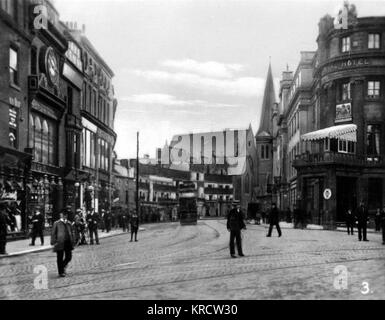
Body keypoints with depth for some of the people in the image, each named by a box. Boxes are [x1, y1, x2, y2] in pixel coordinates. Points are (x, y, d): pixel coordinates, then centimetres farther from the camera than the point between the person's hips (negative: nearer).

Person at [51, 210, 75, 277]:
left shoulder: (69, 223, 13)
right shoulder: (56, 223, -1)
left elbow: (71, 233, 18)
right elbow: (53, 233, -1)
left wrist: (72, 242, 13)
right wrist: (53, 242, -8)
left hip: (68, 242, 4)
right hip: (60, 243, -4)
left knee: (69, 257, 4)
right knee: (60, 258, 2)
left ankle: (63, 267, 31)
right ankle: (61, 272, 11)